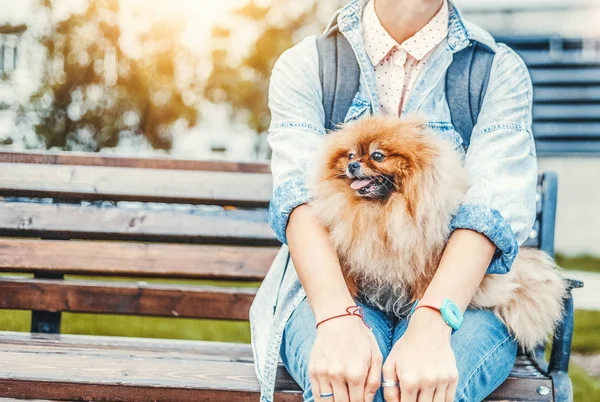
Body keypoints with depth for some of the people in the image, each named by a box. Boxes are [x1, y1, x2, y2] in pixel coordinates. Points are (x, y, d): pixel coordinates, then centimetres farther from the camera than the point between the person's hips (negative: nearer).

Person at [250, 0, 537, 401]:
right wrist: (337, 319, -32)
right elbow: (300, 193, -12)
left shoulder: (501, 70, 3)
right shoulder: (303, 64, 5)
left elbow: (492, 205, -13)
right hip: (331, 285, 1)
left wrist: (430, 327, -32)